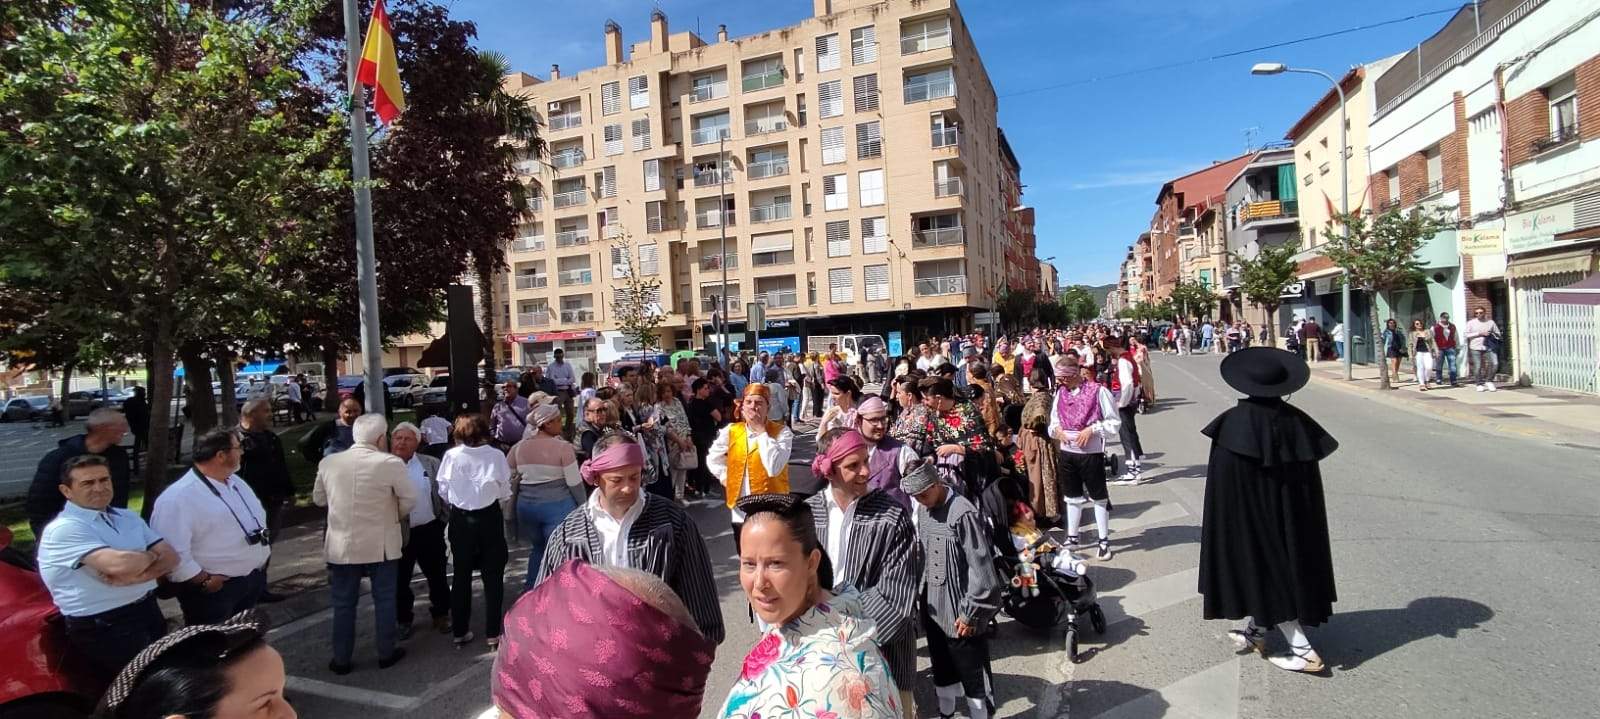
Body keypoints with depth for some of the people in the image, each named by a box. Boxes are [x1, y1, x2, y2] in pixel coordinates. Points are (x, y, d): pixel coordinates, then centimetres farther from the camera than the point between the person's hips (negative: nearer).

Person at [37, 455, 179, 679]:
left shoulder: (129, 517, 9)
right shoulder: (64, 529, -15)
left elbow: (170, 557, 1)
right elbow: (119, 564, -28)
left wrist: (135, 577, -17)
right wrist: (151, 555, -7)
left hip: (149, 612, 7)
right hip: (102, 627, -7)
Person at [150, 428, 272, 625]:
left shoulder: (236, 482, 7)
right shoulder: (178, 498, -22)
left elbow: (257, 516, 20)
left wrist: (262, 555, 10)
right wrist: (204, 581, -20)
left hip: (253, 577, 8)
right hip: (214, 589, -8)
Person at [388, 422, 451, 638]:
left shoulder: (431, 464, 0)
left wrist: (447, 520, 1)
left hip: (429, 529, 1)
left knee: (437, 576, 12)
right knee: (399, 580, 12)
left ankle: (441, 613, 30)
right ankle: (403, 619, 31)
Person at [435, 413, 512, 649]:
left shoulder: (451, 456, -8)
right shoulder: (495, 455, -12)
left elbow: (443, 491, -1)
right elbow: (505, 492, -6)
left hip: (460, 519, 2)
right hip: (489, 517, -2)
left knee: (461, 575, 14)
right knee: (492, 576, 8)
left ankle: (459, 632, 23)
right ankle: (492, 634, 11)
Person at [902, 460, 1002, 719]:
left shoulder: (963, 514, -20)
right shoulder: (922, 510, 3)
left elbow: (981, 568, -19)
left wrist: (971, 613, -16)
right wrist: (921, 596, 11)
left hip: (961, 612, -7)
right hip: (933, 609, 7)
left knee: (973, 675, 6)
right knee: (941, 669, 22)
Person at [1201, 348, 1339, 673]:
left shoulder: (1233, 423, -18)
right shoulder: (1297, 421, -6)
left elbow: (1222, 483, -15)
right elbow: (1310, 481, 1)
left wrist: (1218, 526, -4)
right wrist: (1297, 517, 12)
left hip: (1249, 514, -5)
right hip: (1290, 513, 5)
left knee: (1262, 568, 5)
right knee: (1287, 563, 22)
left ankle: (1303, 649, 3)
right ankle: (1256, 630, 35)